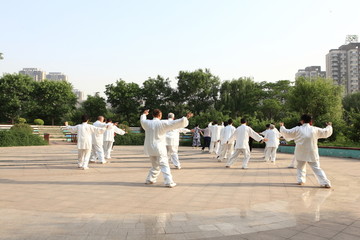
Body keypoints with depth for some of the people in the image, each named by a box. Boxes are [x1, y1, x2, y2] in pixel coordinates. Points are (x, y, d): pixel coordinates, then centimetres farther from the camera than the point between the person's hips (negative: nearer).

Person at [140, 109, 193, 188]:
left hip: (150, 148, 6)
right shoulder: (162, 123, -11)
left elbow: (142, 121, 29)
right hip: (159, 148, -6)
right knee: (164, 165, -6)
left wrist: (144, 115, 49)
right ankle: (169, 182, -12)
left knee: (155, 165, 21)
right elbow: (175, 123, -13)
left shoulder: (147, 123, 4)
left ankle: (149, 180, 27)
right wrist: (186, 118, -7)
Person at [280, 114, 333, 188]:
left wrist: (282, 127, 21)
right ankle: (325, 182, -3)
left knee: (300, 167, 21)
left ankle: (300, 180, 17)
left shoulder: (297, 129, -3)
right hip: (312, 153, 0)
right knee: (317, 168, 2)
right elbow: (326, 132, 13)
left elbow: (287, 133, 3)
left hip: (301, 153, 0)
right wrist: (329, 126, 34)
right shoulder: (315, 129, 0)